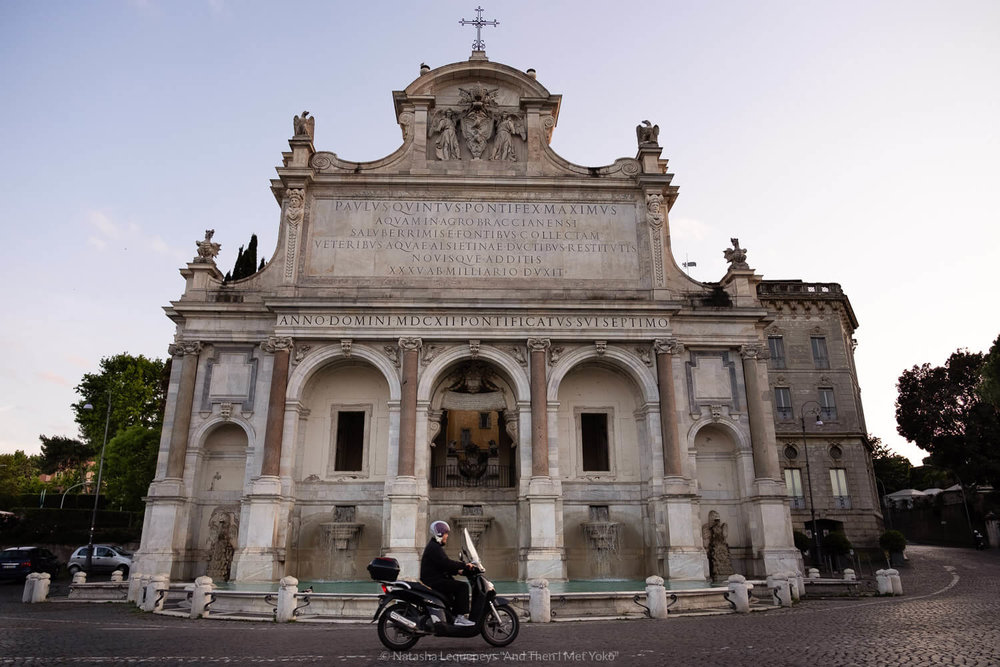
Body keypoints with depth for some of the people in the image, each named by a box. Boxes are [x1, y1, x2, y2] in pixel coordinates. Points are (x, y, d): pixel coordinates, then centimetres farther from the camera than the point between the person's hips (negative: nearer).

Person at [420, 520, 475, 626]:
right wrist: (464, 565, -19)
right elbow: (446, 563, -24)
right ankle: (460, 617, -19)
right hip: (433, 581, -11)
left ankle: (455, 615, 19)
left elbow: (444, 566, 22)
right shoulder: (434, 547, -13)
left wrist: (457, 571, 8)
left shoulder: (435, 546, 21)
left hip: (434, 580, 11)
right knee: (463, 586, -17)